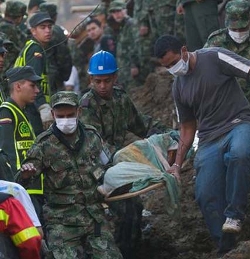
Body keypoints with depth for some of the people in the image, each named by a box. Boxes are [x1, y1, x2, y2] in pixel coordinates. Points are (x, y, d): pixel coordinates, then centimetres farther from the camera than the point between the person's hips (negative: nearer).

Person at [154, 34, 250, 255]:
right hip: (209, 139, 6)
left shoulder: (215, 58, -4)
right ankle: (226, 247, 0)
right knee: (206, 196, -11)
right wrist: (177, 164, 15)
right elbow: (188, 128, 24)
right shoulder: (179, 87, 16)